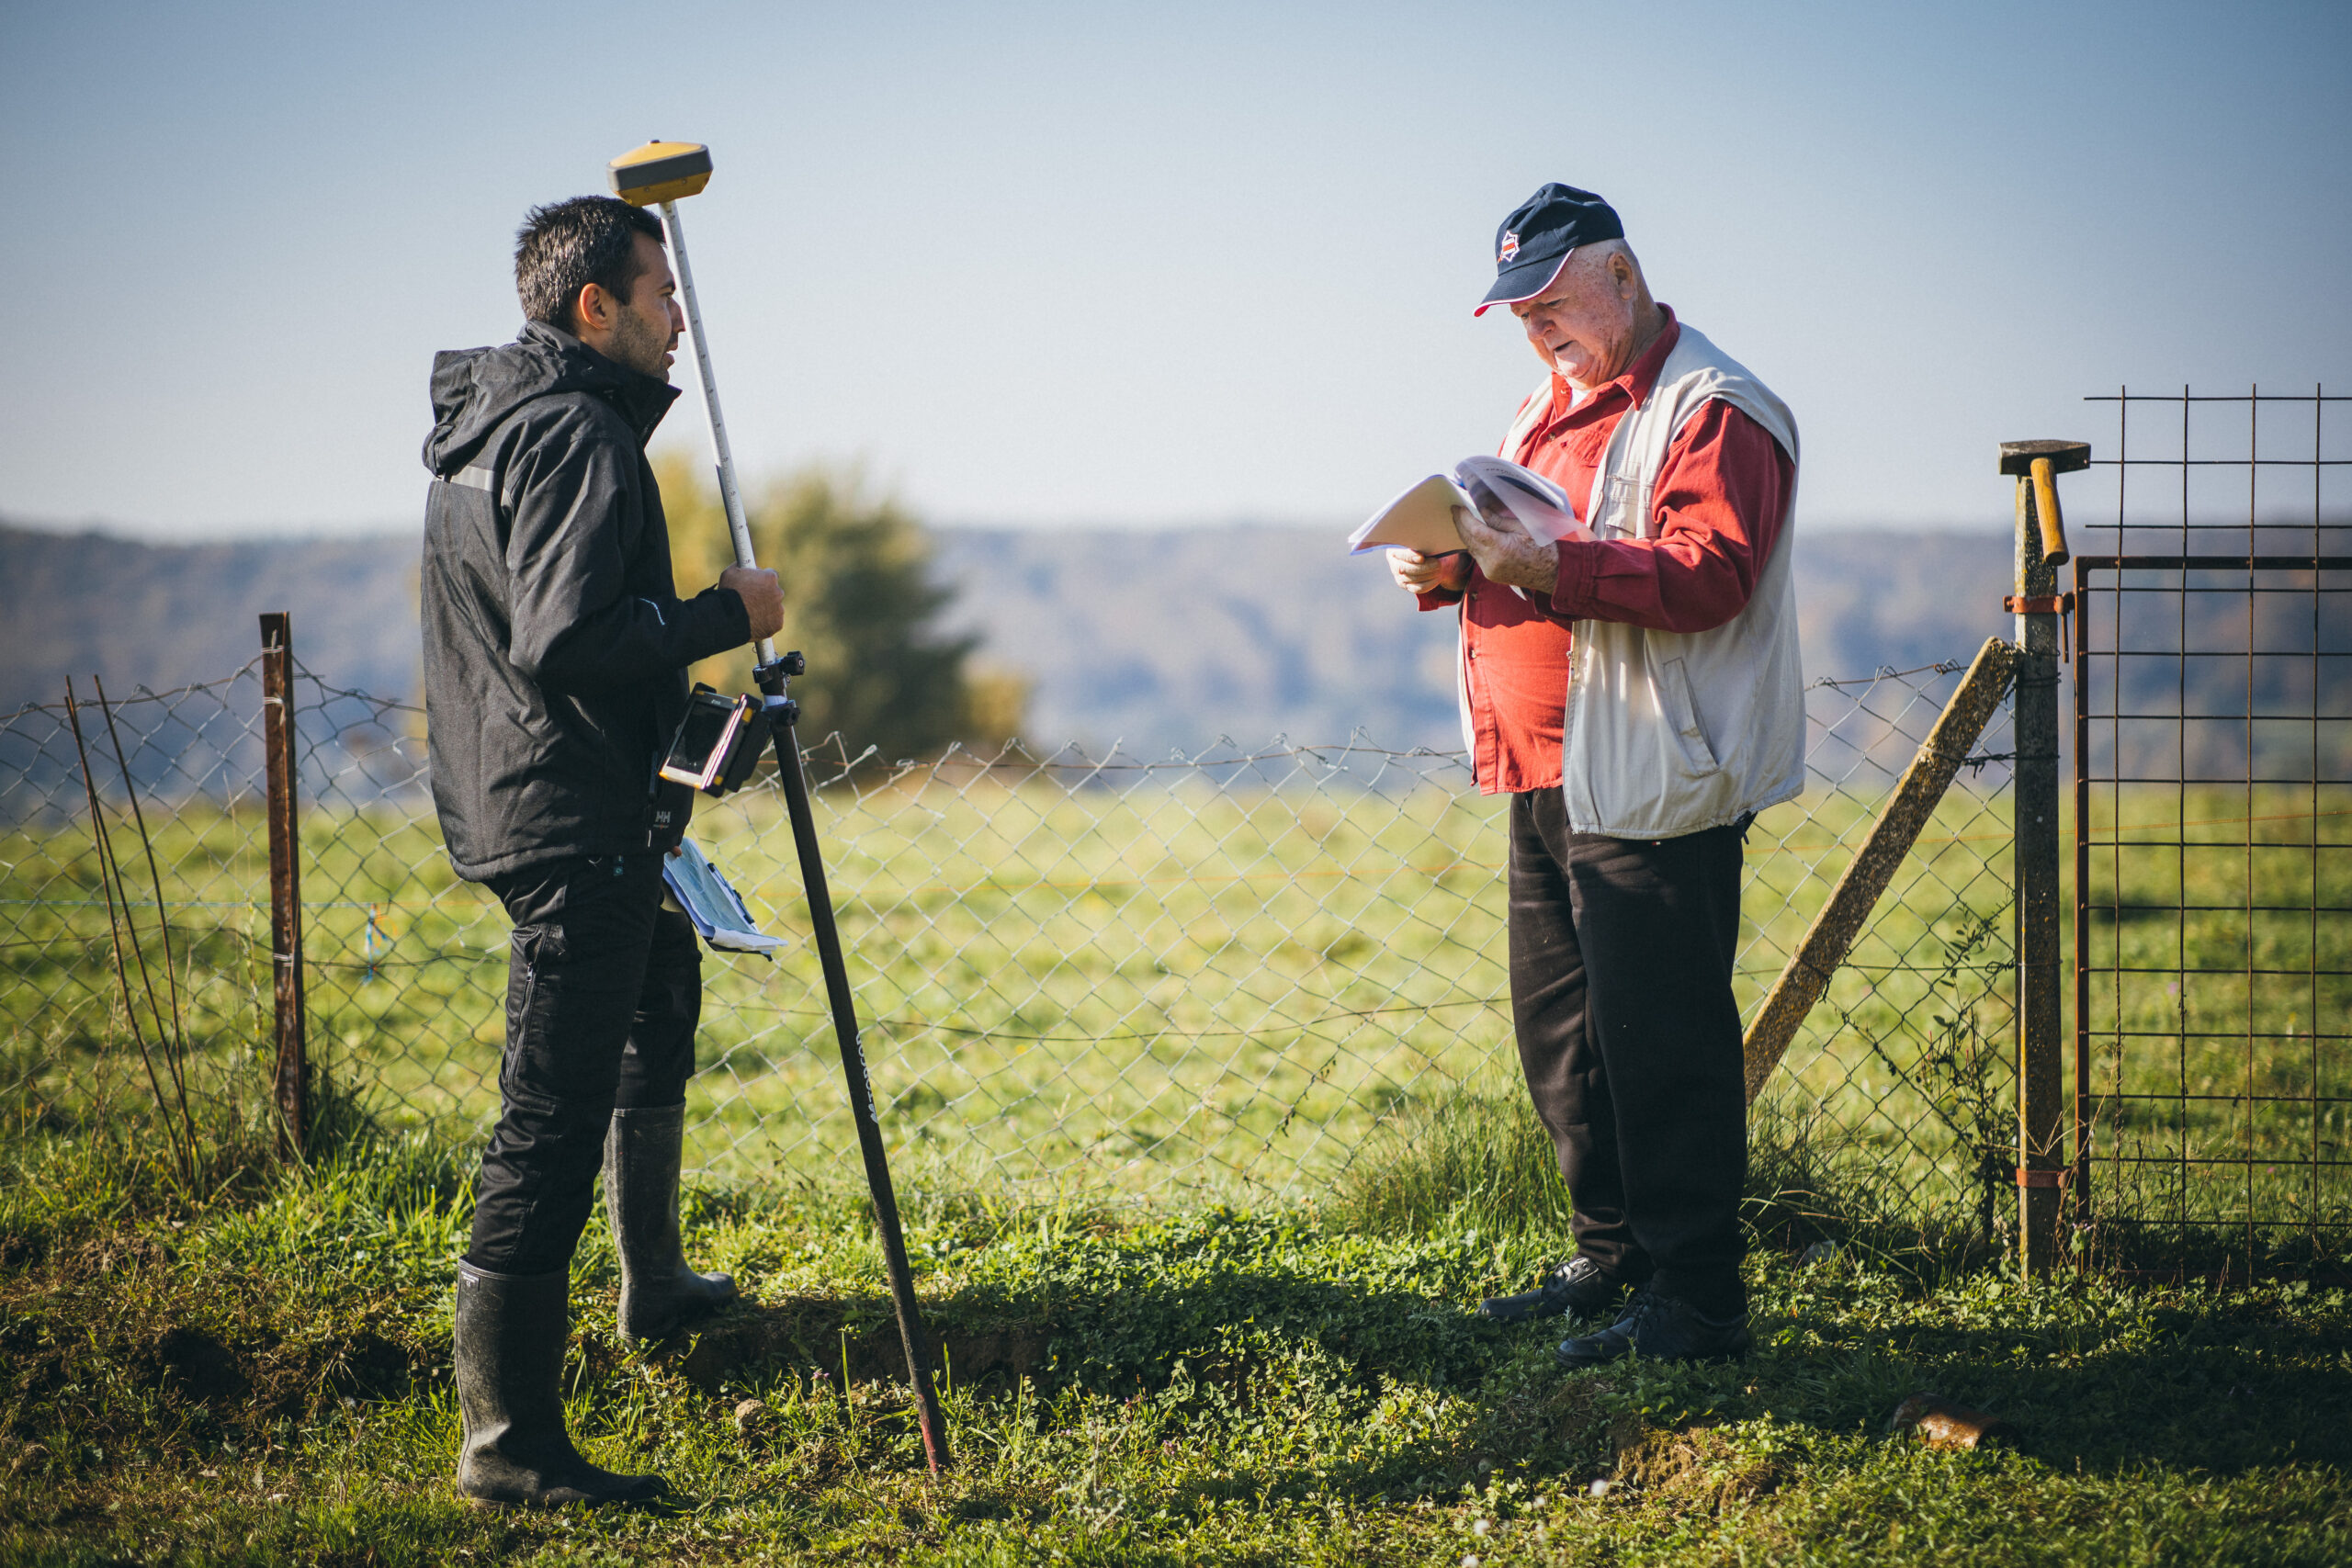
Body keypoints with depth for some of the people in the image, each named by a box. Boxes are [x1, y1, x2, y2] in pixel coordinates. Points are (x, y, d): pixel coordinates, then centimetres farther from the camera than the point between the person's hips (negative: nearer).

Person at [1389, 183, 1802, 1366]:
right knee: (1559, 1035, 14)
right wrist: (1447, 566, 3)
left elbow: (1709, 572, -22)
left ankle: (1695, 1299, -3)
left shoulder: (1712, 410, -10)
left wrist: (1550, 567, -31)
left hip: (1653, 790, -10)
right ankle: (1612, 1258, 26)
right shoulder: (1555, 406, 21)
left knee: (1661, 1045, -8)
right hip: (1548, 782, 10)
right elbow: (1513, 549, 26)